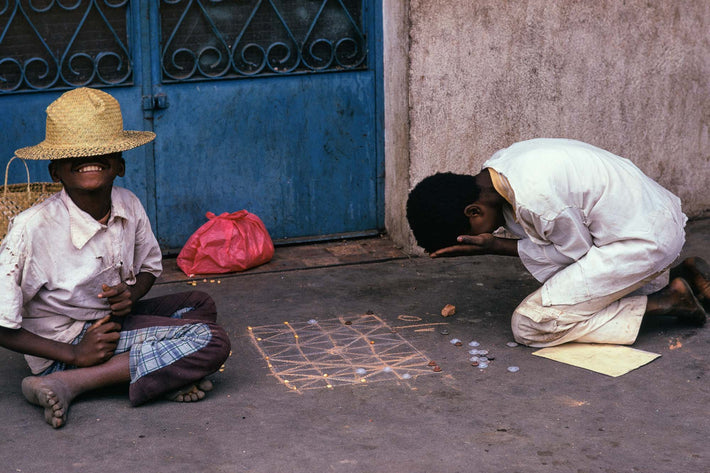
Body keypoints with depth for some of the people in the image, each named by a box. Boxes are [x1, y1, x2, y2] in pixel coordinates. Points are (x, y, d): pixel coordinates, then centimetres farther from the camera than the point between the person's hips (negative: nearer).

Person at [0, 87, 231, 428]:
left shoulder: (128, 205, -5)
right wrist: (74, 354, -21)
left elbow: (149, 266, 16)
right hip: (65, 342, -8)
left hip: (112, 321, 8)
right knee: (211, 342, -17)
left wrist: (131, 294, -7)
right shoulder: (31, 229, -23)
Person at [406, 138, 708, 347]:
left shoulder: (534, 198, -29)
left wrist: (496, 247, -13)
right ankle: (684, 276, 19)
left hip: (645, 241, -9)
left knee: (529, 325, -12)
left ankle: (666, 302, -5)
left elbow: (576, 250, -13)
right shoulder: (498, 168, -1)